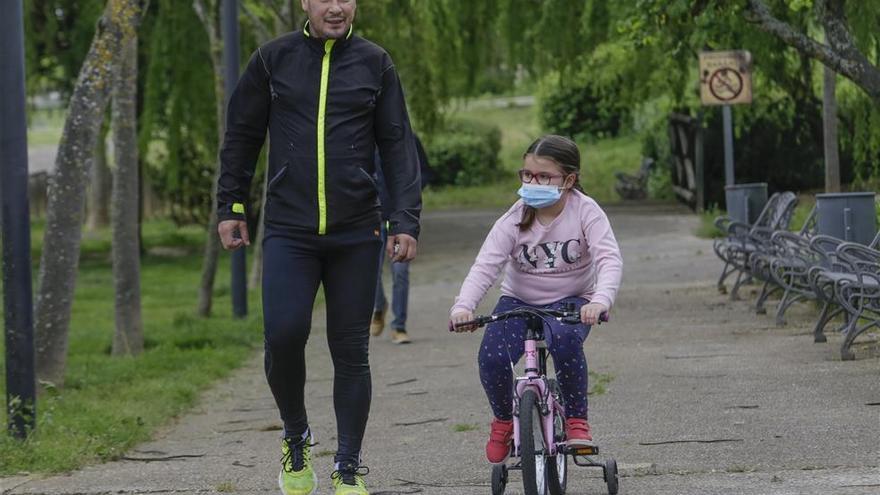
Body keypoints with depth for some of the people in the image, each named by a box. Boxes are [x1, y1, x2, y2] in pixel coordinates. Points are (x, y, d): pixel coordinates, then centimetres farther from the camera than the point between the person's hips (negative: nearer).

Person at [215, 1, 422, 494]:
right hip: (288, 231, -1)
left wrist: (406, 222, -2)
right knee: (283, 334, -16)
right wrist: (230, 207, 10)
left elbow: (399, 147, 6)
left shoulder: (375, 64, 5)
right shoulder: (274, 59, 4)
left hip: (356, 234, 1)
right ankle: (296, 437, 9)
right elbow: (242, 135, 13)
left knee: (351, 351, 3)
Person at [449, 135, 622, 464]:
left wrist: (600, 300, -47)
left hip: (570, 301, -2)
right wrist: (463, 306, -39)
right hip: (519, 301, 2)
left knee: (565, 339, -38)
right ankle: (503, 419, 6)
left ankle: (577, 421, -17)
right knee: (491, 358, -26)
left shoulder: (585, 212, -15)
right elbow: (485, 266, -20)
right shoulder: (514, 219, -11)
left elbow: (609, 258, -27)